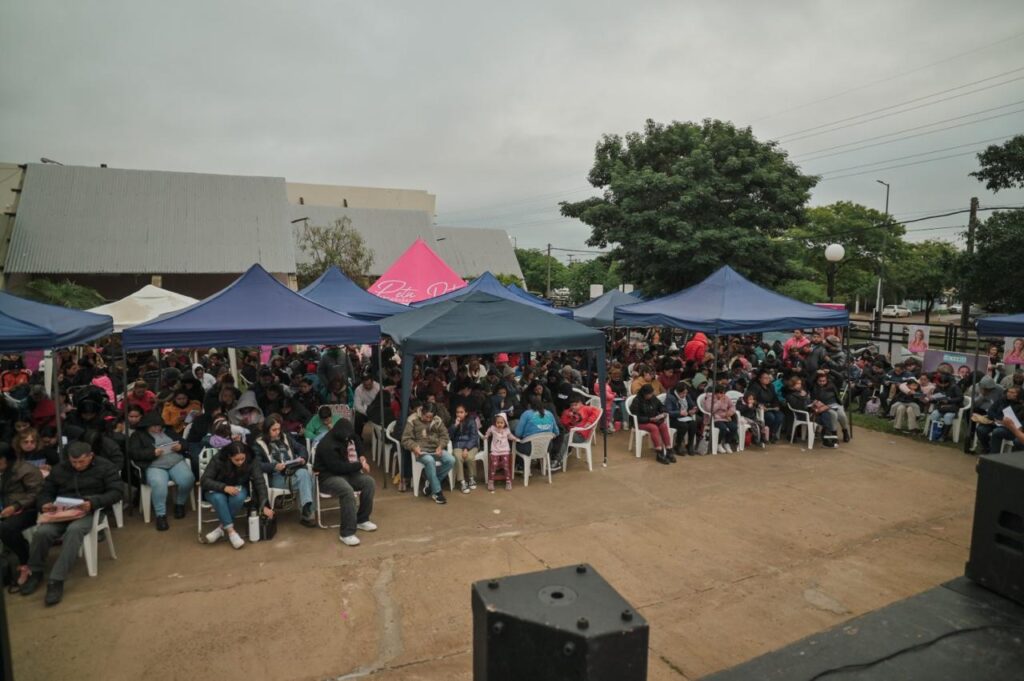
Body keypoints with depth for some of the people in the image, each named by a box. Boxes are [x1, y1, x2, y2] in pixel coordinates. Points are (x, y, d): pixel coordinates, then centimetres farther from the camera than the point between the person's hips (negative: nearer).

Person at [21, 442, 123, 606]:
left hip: (90, 511, -4)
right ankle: (35, 573, 2)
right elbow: (45, 492, 16)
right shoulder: (59, 469, 15)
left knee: (74, 530, -36)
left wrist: (93, 503, -23)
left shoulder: (105, 467, 2)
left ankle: (57, 580, -31)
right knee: (42, 532, -26)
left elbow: (116, 492, -6)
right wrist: (44, 504, -9)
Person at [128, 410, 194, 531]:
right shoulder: (138, 435, 11)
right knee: (158, 484, -36)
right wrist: (153, 453, -15)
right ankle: (161, 515, -22)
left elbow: (184, 443, 22)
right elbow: (133, 453, -2)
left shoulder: (169, 430, 22)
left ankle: (179, 504, 1)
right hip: (154, 466, -3)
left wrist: (180, 447, -3)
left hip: (176, 462, 3)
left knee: (188, 479, -27)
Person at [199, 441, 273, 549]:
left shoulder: (251, 460, -22)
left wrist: (264, 505, -32)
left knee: (239, 497, -34)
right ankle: (231, 531, -30)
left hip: (239, 488, 1)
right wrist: (224, 487, -38)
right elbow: (204, 481, -22)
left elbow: (260, 482, -23)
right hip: (217, 490, -1)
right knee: (218, 498, -36)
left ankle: (222, 528, -20)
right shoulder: (218, 459, -25)